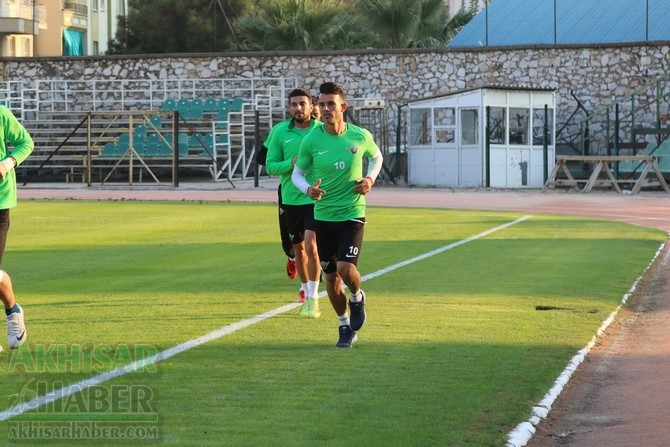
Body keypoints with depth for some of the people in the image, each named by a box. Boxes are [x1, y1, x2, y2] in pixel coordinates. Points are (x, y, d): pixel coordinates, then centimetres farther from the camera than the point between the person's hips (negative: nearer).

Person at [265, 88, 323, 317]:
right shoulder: (280, 132, 0)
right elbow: (270, 166, 0)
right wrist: (291, 163, -18)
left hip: (316, 198, -3)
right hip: (291, 199, 3)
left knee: (311, 244, -18)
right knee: (298, 248, 15)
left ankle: (312, 298, -12)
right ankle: (305, 287, 38)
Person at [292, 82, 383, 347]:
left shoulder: (361, 136, -6)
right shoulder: (311, 141, -7)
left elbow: (376, 157, 15)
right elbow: (297, 173, 4)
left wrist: (370, 178, -4)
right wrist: (308, 189, -18)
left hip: (352, 213, -2)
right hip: (323, 215, 2)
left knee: (346, 268, -18)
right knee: (331, 276, 8)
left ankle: (357, 298, 17)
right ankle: (345, 326, 27)